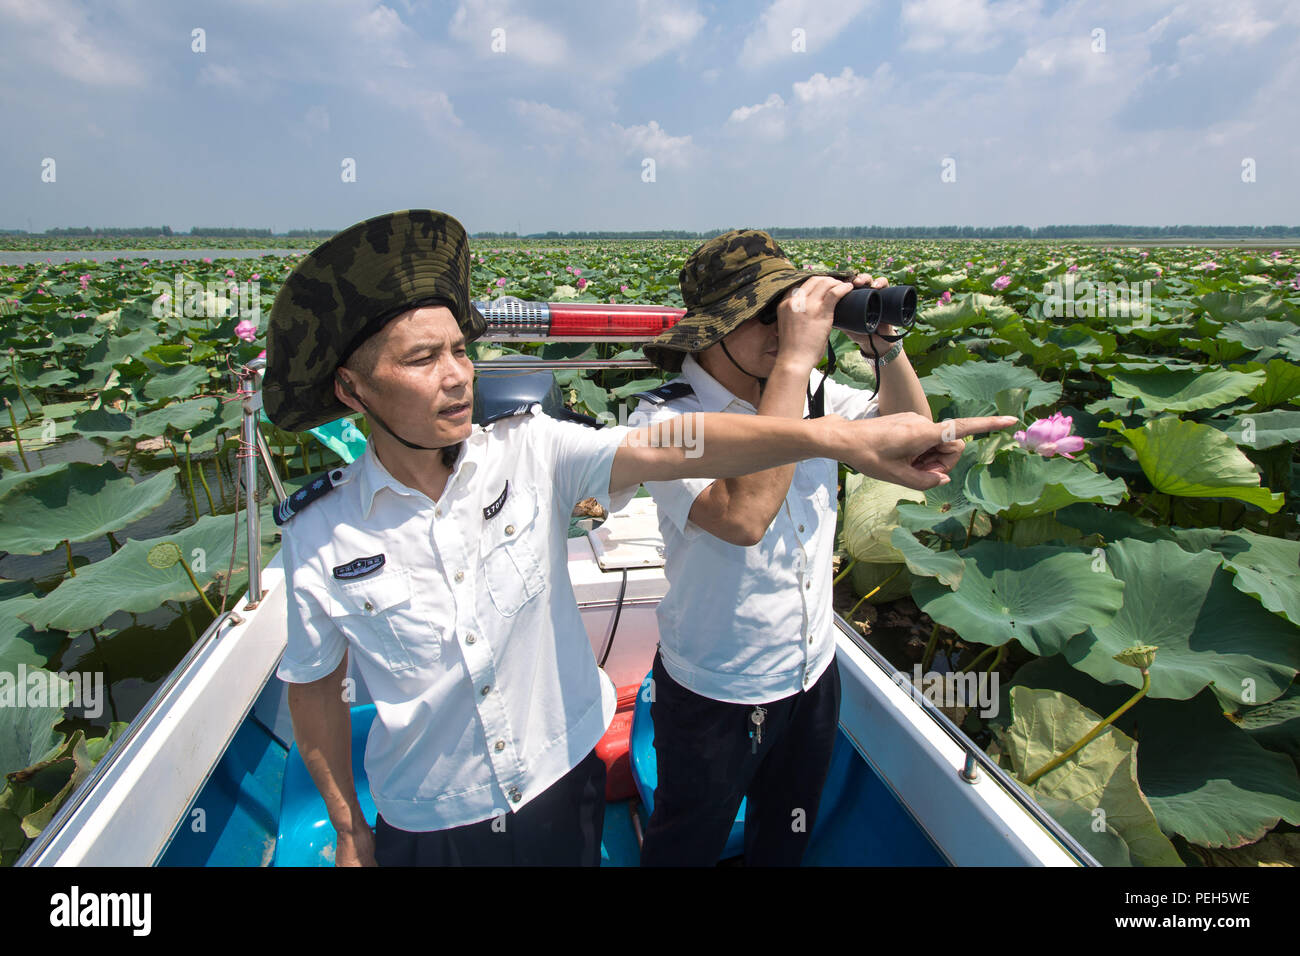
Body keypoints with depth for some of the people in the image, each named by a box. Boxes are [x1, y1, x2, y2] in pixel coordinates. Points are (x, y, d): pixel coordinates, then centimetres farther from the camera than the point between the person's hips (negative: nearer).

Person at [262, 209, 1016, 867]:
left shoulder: (529, 452, -15)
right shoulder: (320, 533, -14)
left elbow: (671, 447, -30)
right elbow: (314, 687, -2)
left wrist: (843, 436, -42)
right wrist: (348, 832, 4)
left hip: (563, 789, 1)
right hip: (429, 829, 0)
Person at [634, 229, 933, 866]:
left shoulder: (810, 394, -6)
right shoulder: (671, 420, -25)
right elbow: (744, 515, -43)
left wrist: (883, 343, -14)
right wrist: (795, 355, -40)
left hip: (813, 676, 6)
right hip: (715, 699, -5)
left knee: (785, 841, 30)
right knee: (688, 846, 22)